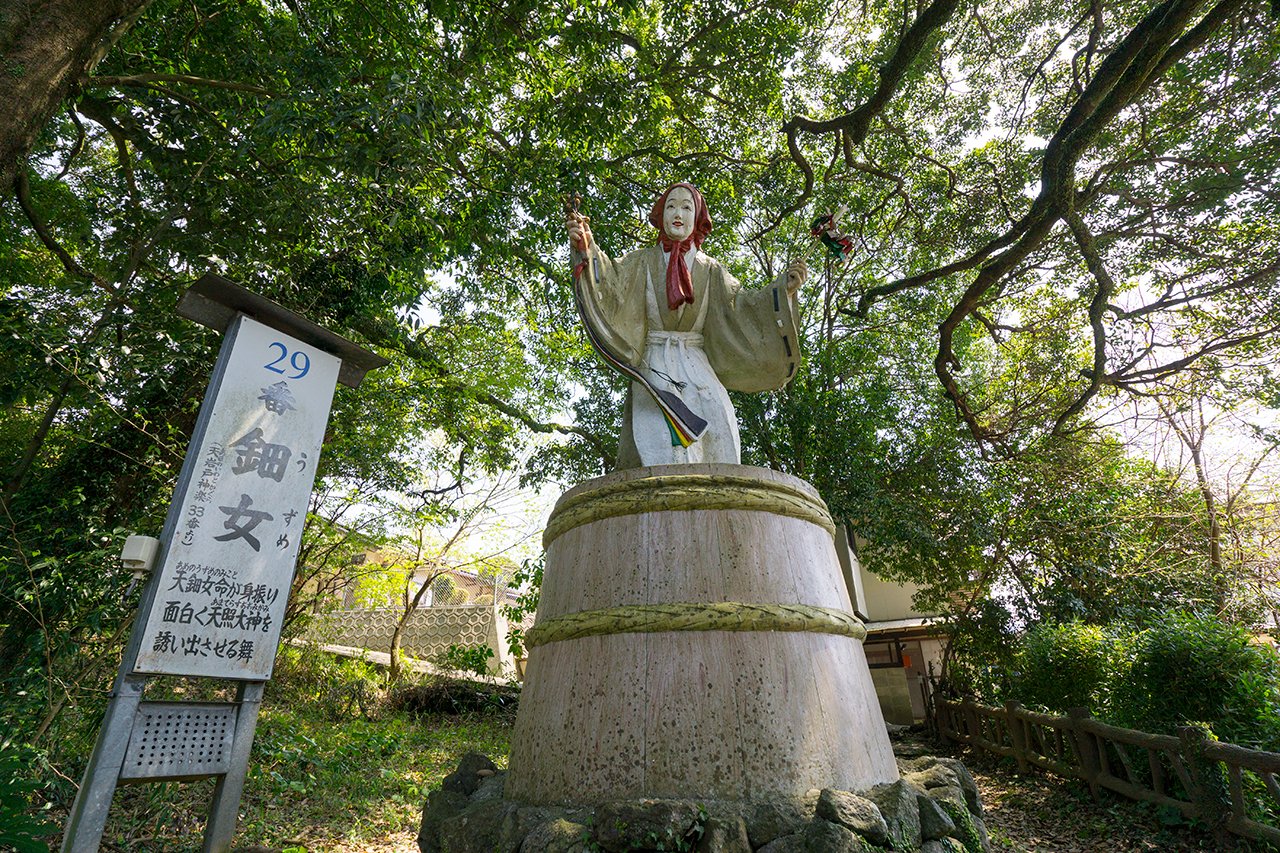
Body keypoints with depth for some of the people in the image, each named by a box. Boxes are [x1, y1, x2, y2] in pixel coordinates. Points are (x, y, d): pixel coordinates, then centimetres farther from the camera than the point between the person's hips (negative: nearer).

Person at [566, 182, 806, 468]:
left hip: (697, 370, 2)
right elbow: (612, 280, -6)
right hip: (654, 370, -1)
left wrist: (784, 287, -11)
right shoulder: (643, 261, 12)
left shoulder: (710, 270, 16)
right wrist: (587, 248, -25)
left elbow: (740, 304, 4)